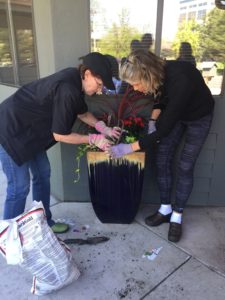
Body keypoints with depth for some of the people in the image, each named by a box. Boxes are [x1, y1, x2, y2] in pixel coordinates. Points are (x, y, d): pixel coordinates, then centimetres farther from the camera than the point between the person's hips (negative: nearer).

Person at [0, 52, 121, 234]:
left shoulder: (74, 80, -1)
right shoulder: (67, 91, -30)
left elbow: (82, 113, 13)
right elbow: (59, 135, -23)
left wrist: (104, 129, 0)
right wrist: (94, 139, -15)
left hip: (28, 130, 10)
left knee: (42, 174, 14)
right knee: (19, 187, -2)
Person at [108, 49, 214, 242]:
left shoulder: (180, 82, -42)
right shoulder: (159, 73, -22)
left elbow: (164, 129, -36)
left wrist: (129, 148, -34)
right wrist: (152, 122, -9)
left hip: (198, 117, -6)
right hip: (174, 112, 6)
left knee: (185, 166, -3)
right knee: (163, 159, 2)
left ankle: (177, 216, 15)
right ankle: (165, 209, 17)